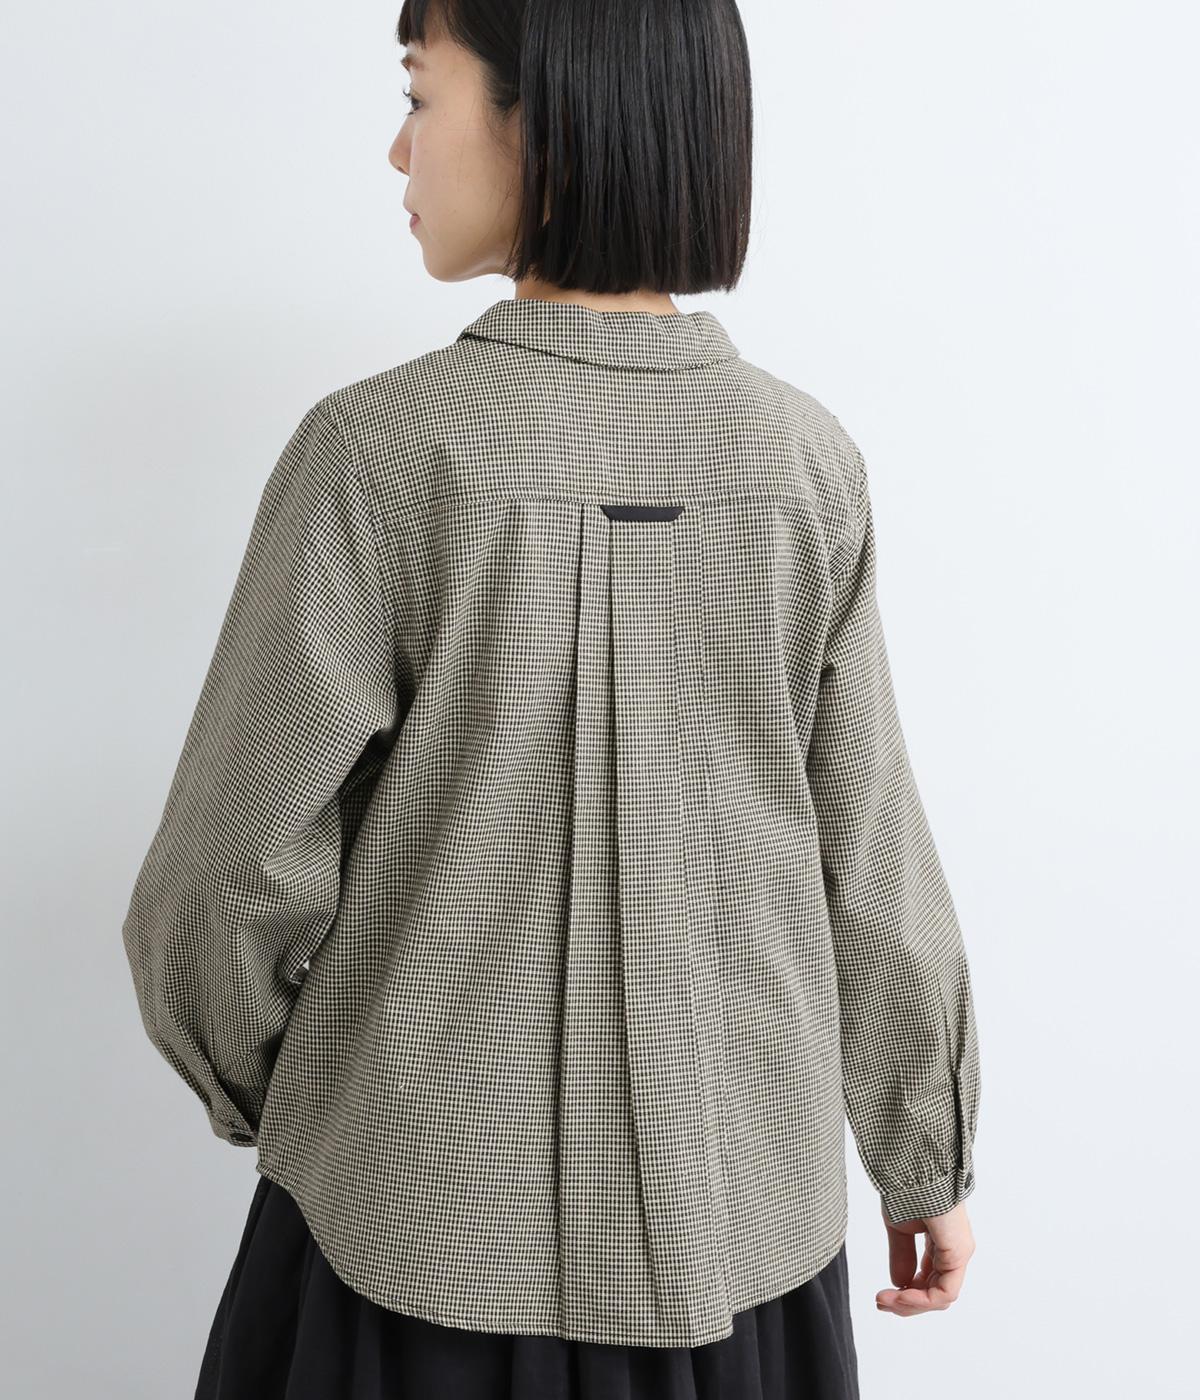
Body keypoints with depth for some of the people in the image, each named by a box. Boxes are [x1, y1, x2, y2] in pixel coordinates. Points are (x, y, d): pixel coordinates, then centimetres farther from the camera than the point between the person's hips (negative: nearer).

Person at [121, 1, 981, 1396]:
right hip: (731, 1215, 3)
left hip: (431, 1217, -2)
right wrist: (929, 1157, 10)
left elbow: (232, 878, -13)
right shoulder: (804, 461, -9)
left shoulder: (379, 453, -17)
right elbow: (871, 856, -4)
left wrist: (249, 1086, 8)